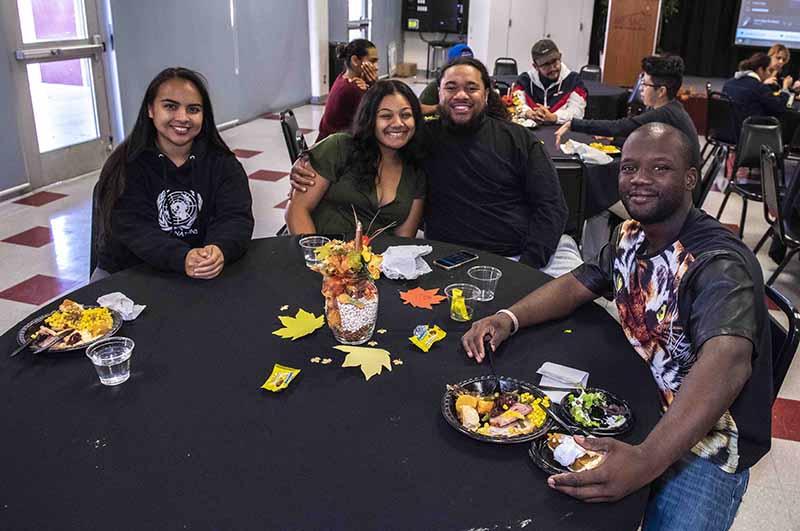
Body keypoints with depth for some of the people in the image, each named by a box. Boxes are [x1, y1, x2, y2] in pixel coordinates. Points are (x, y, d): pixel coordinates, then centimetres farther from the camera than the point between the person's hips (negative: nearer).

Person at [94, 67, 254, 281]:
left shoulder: (222, 163, 1)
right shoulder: (126, 165, -6)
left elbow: (236, 217, -11)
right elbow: (134, 229, -17)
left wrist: (219, 251, -35)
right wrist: (183, 259, -36)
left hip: (204, 274, 2)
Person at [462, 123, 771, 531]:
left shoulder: (719, 264, -25)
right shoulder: (631, 236, -1)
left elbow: (728, 362, -40)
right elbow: (579, 283, 9)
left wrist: (646, 459, -54)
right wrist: (509, 318, -10)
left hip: (706, 441, -6)